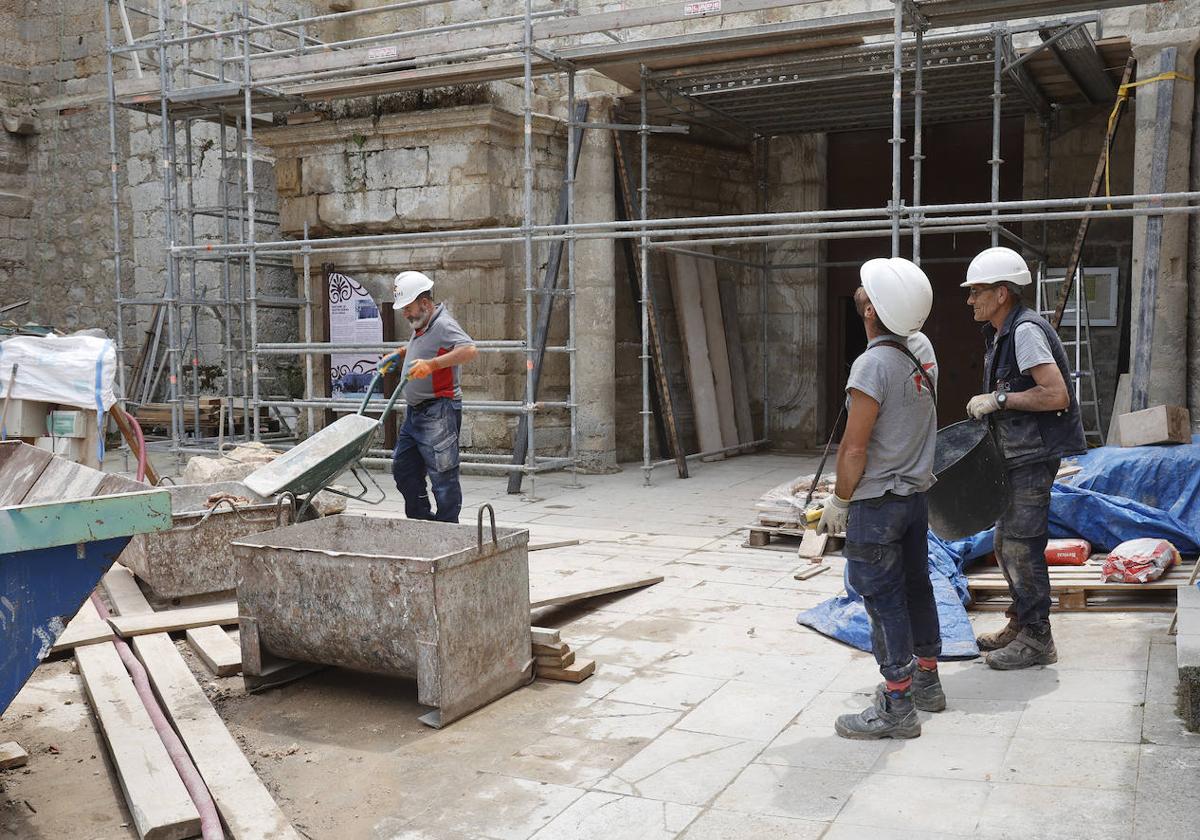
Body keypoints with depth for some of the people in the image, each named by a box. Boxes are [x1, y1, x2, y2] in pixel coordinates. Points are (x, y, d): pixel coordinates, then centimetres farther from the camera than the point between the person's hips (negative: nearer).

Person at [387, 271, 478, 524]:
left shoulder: (443, 325, -16)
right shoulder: (421, 326, 15)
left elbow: (470, 350, -34)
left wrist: (431, 364, -40)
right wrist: (399, 354, 26)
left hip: (439, 412, -10)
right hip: (415, 412, 11)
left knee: (442, 474, -5)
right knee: (403, 469, 14)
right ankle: (421, 521, 24)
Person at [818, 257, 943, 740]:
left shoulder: (873, 364, -23)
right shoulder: (922, 348, 0)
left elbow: (854, 449, -20)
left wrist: (840, 500, -9)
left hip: (875, 503, -9)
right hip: (916, 495, 9)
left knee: (883, 600, 0)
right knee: (916, 588, 19)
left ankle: (897, 708, 8)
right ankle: (927, 681, 34)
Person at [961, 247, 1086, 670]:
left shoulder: (1026, 330, -18)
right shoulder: (1000, 333, 13)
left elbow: (1056, 395, -26)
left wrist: (998, 399, -21)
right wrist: (990, 406, 10)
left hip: (1034, 455, -11)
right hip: (1016, 454, 11)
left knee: (1021, 544, -5)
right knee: (1006, 542, 17)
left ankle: (1036, 639, 6)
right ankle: (1020, 623, 29)